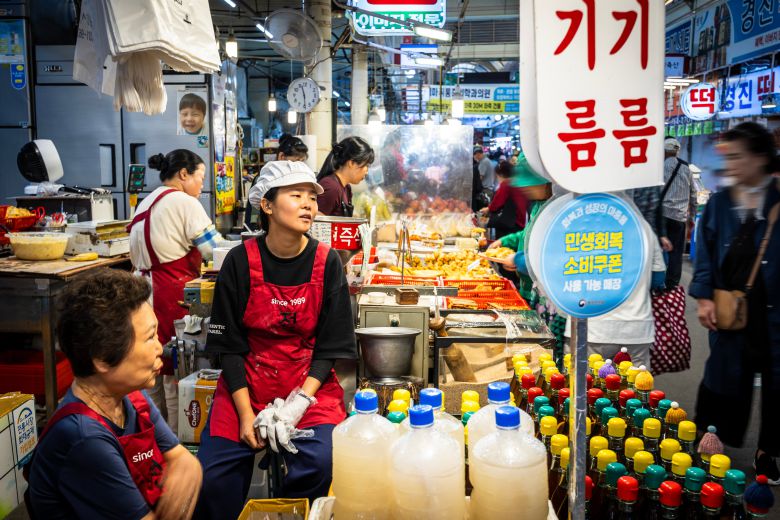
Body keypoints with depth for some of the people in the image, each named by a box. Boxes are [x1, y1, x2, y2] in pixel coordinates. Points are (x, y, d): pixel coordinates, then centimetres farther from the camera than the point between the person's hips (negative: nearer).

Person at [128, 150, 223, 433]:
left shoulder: (145, 203, 19)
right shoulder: (185, 202, -10)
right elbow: (216, 251, -15)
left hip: (146, 290, 9)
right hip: (173, 295, -9)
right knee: (178, 370, -1)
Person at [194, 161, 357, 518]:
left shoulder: (327, 263, -4)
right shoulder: (240, 262, -6)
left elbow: (330, 346, -2)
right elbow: (229, 345, -2)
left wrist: (298, 404, -14)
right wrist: (246, 414, -10)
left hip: (310, 384, 0)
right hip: (246, 384, 0)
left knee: (323, 464, -23)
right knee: (213, 477, -15)